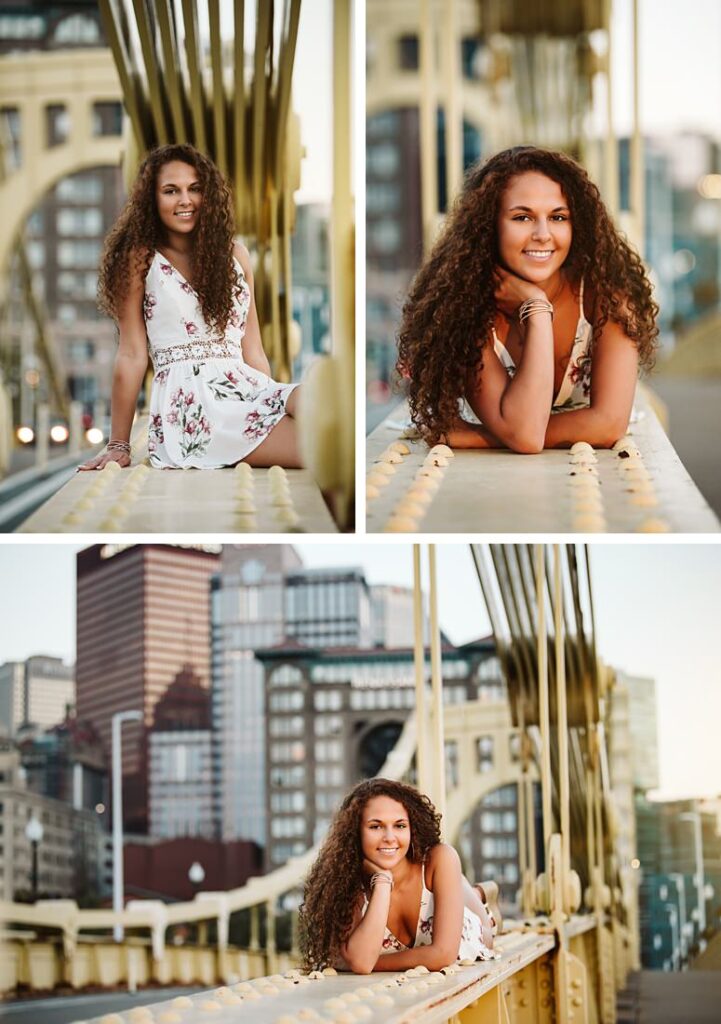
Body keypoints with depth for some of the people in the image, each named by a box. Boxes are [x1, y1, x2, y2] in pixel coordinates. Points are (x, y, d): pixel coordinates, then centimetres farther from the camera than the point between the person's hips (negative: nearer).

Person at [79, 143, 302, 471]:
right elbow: (132, 355, 2)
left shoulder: (235, 254, 19)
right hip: (189, 403, -6)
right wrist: (118, 445, 0)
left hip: (246, 388, 6)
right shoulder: (141, 259, 6)